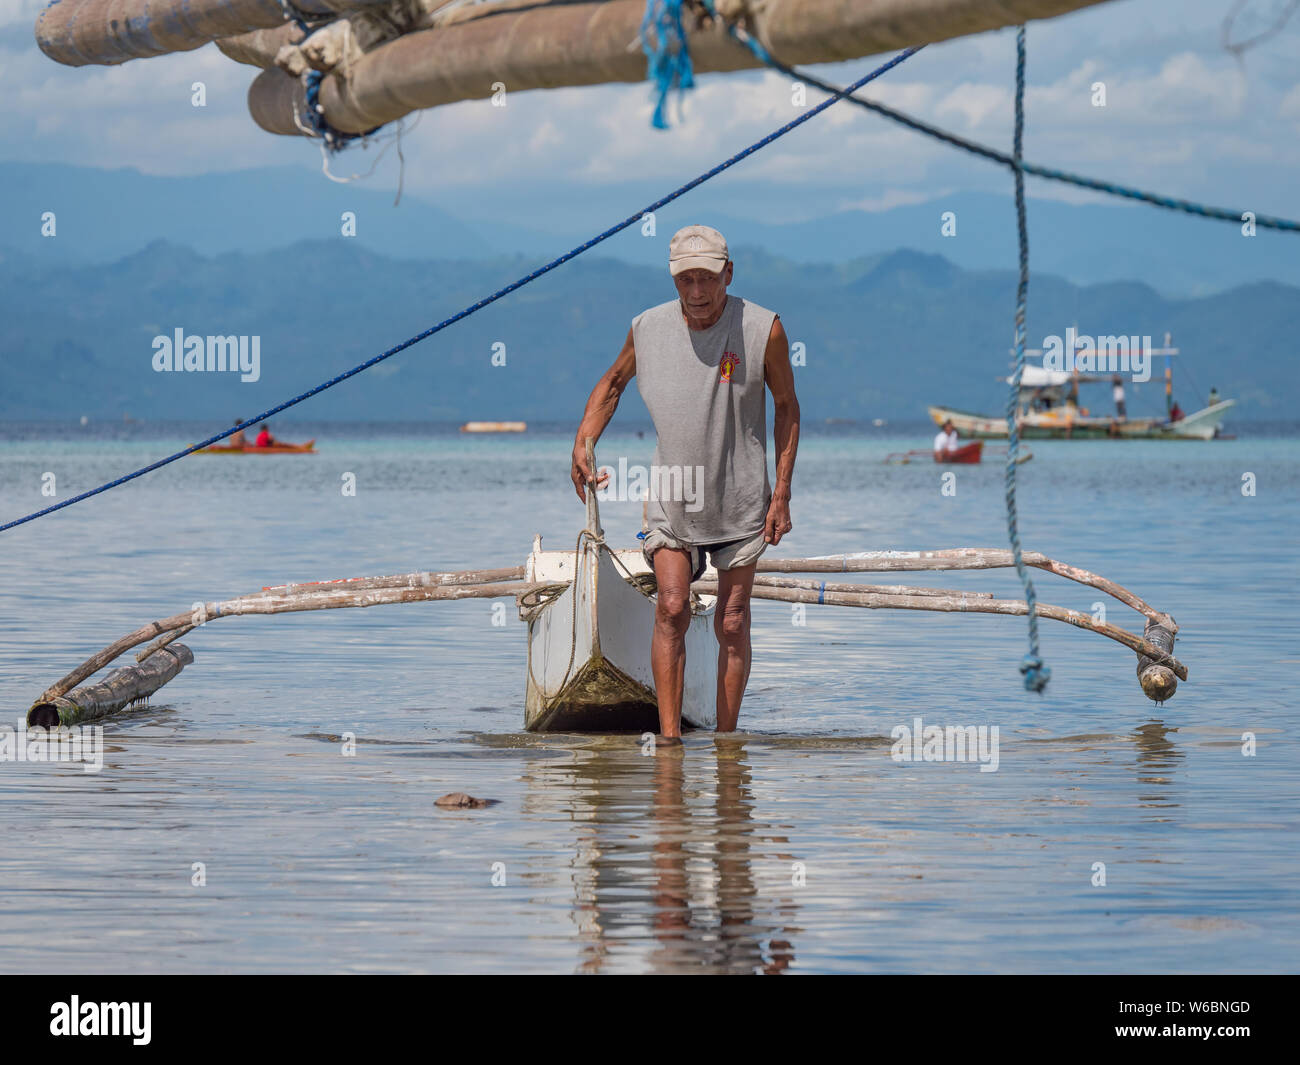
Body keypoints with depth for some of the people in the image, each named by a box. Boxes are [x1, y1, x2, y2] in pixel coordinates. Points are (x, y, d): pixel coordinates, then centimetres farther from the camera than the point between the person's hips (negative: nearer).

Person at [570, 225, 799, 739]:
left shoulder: (762, 329, -10)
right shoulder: (647, 329, -5)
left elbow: (787, 407, 1)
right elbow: (612, 383, 15)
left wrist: (782, 494, -3)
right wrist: (581, 446, 2)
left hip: (740, 500, -1)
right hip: (671, 496, 1)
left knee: (732, 624, 3)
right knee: (671, 608, -13)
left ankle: (726, 739, 13)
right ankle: (669, 736, -13)